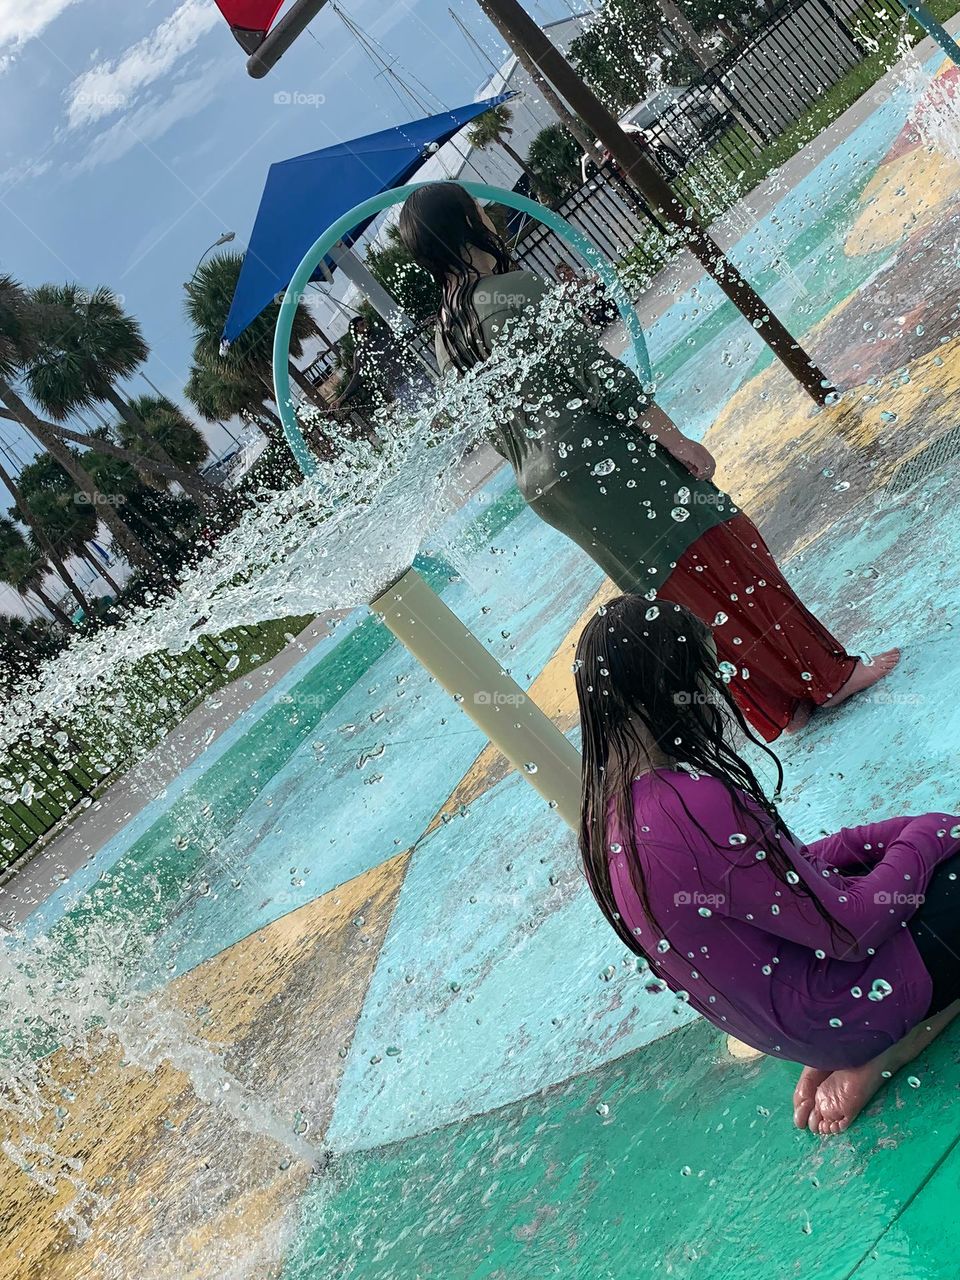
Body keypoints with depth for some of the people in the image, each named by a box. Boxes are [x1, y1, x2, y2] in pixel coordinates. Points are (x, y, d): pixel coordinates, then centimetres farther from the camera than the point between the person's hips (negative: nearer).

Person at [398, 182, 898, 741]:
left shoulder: (447, 338, 10)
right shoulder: (515, 290, -14)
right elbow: (597, 372, -17)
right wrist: (675, 439, -13)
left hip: (547, 490, 8)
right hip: (602, 458, -8)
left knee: (684, 596, 13)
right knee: (723, 555, 4)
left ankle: (787, 705, 20)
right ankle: (830, 675, 14)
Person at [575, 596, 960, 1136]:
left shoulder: (608, 808, -3)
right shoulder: (699, 805, -32)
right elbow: (851, 927, -22)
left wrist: (882, 836, 0)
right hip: (833, 1011, -8)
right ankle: (881, 1057, 1)